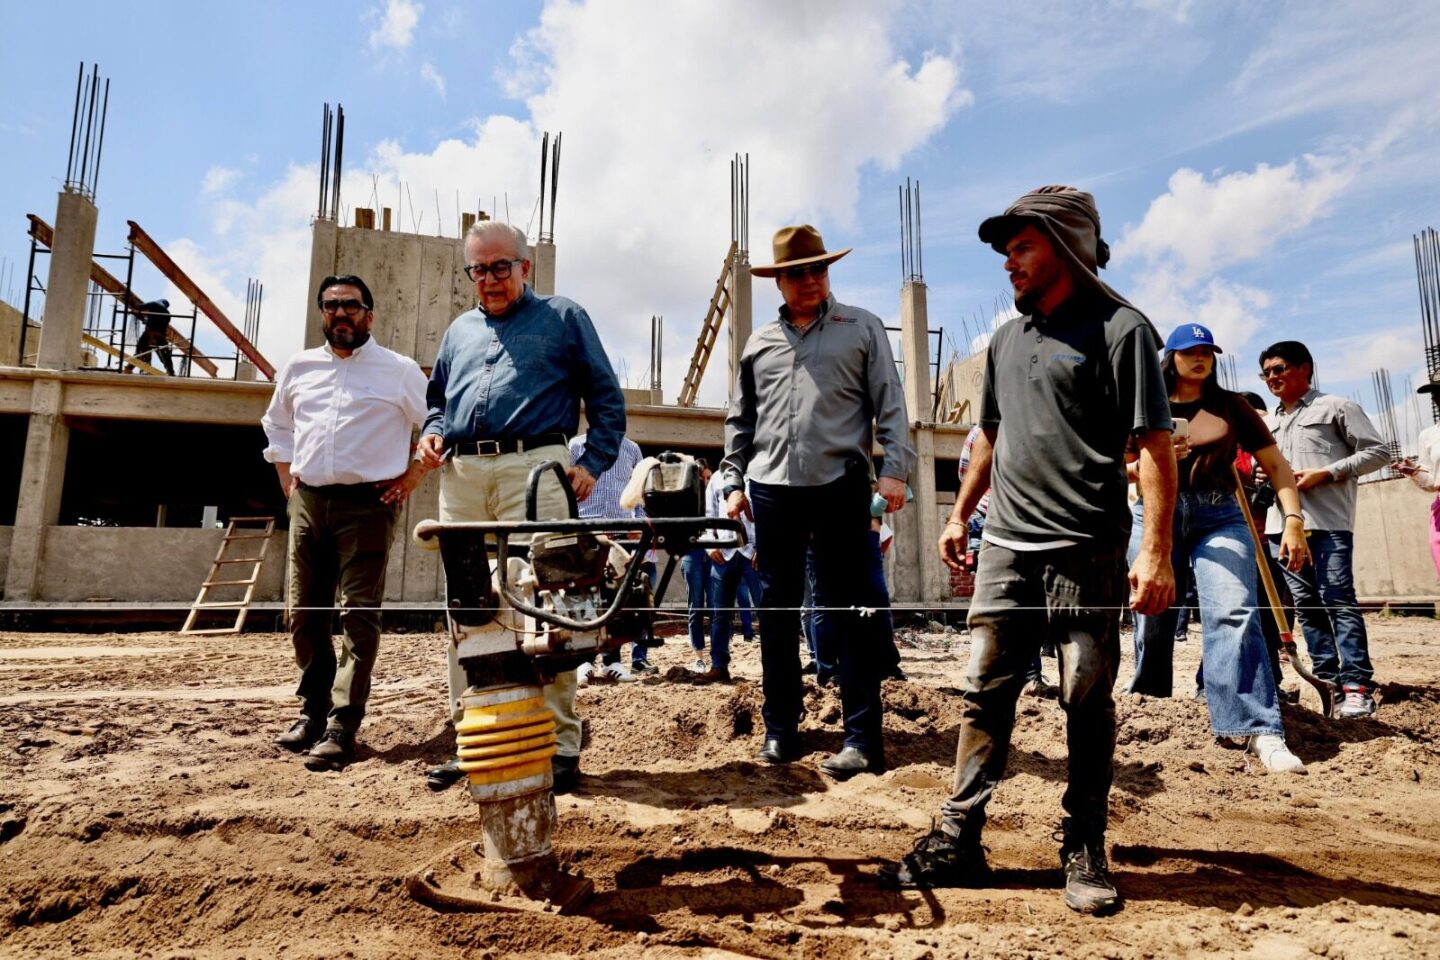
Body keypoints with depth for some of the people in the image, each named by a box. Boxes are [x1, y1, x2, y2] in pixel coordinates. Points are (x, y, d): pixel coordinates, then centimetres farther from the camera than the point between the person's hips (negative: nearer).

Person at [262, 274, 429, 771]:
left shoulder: (400, 370, 2)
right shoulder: (298, 368, 15)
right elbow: (276, 425, 28)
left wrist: (411, 476, -2)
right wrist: (287, 479, 16)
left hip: (367, 504, -5)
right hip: (308, 502, 5)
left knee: (359, 615, -7)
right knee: (304, 612, 9)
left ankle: (342, 727, -5)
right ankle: (313, 710, 23)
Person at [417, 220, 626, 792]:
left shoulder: (563, 318, 12)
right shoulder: (460, 330, 26)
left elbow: (606, 399, 9)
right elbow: (437, 397, 33)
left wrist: (593, 464, -3)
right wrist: (431, 433, 10)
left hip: (533, 468, -5)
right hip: (461, 476, 5)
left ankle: (560, 744, -2)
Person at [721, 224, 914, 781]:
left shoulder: (862, 328, 8)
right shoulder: (759, 343, 17)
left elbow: (889, 405, 2)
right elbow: (740, 421, 19)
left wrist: (895, 467, -9)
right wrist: (733, 481, 11)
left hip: (839, 485, -3)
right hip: (772, 489, 4)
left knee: (845, 609, -3)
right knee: (776, 610, 7)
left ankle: (863, 738, 4)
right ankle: (780, 730, 19)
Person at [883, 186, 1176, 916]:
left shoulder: (1120, 329, -4)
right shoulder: (1007, 339, 16)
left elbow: (1153, 447, -11)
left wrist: (1156, 550, -19)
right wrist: (961, 512, 18)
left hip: (1087, 551, -5)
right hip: (1006, 546, 6)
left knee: (1087, 702, 4)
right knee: (985, 692, 6)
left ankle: (1084, 853, 18)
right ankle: (957, 842, 13)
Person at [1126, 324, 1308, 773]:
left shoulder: (1231, 406, 11)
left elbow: (1276, 465, 9)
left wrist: (1293, 520, -3)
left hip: (1219, 516, 0)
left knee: (1234, 613, -18)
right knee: (1151, 619, 5)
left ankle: (1261, 733, -21)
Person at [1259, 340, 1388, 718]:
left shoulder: (1336, 407, 4)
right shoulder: (1267, 422, 21)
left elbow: (1377, 452, 0)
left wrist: (1325, 474, -11)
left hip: (1328, 522, -6)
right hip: (1282, 524, 6)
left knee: (1338, 601, -9)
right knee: (1306, 604, 7)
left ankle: (1357, 686, -5)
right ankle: (1327, 679, 14)